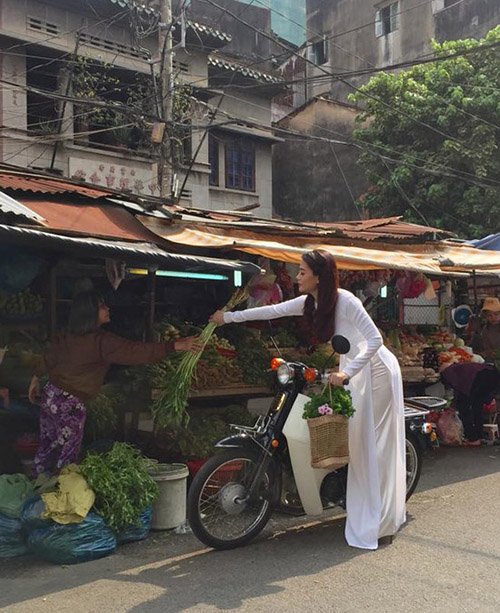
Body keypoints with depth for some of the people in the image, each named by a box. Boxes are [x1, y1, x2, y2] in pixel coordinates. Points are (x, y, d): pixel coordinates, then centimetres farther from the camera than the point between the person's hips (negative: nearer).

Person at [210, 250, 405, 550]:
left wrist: (347, 373, -31)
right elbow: (273, 310, 8)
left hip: (376, 370, -8)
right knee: (357, 441, 7)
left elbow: (375, 339, -26)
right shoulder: (310, 302, 1)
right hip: (354, 371, 8)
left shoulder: (345, 300, -23)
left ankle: (379, 522, 7)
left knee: (376, 445, -3)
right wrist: (229, 317, 11)